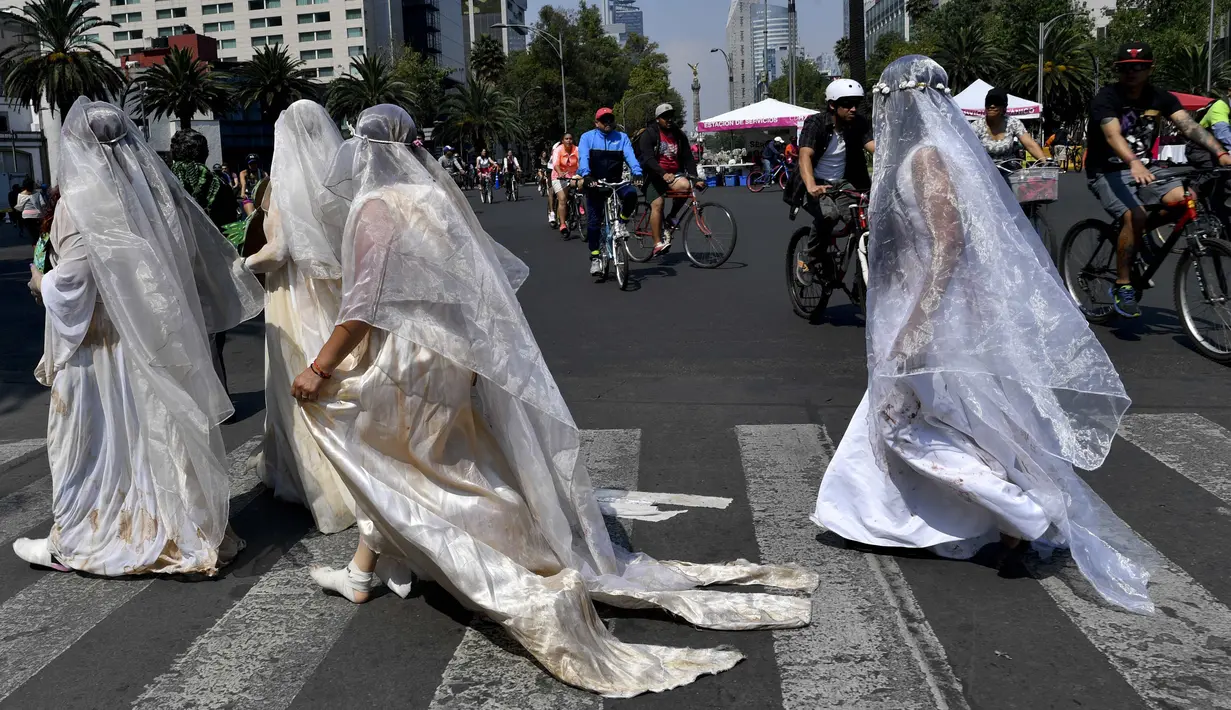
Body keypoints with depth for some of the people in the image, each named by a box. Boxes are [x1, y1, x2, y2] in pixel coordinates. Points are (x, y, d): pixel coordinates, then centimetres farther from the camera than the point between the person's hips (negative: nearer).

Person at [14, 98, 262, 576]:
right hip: (163, 340, 6)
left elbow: (70, 285, -16)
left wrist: (42, 284, 3)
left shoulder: (81, 201, -14)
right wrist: (246, 283, 21)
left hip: (103, 344, -5)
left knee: (96, 440, 6)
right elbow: (207, 255, 7)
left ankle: (78, 541, 18)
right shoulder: (158, 189, 2)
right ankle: (186, 528, 21)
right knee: (165, 429, 13)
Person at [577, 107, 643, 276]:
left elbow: (630, 156, -9)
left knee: (631, 193, -31)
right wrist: (586, 175, -34)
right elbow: (583, 158, -15)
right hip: (594, 184, -1)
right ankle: (595, 258, 8)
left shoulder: (622, 137, 5)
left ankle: (621, 222, -5)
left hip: (616, 182, 1)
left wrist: (637, 173, -28)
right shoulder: (587, 137, 0)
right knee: (593, 222, -2)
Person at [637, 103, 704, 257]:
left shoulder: (679, 136, 9)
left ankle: (672, 217, -4)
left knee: (685, 185, -28)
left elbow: (688, 158, 5)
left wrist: (695, 178, -11)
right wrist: (663, 174, -35)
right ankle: (658, 244, -17)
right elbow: (647, 158, -20)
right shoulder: (649, 134, -7)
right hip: (654, 175, -3)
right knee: (657, 204, -19)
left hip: (674, 174, 3)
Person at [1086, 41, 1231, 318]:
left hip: (1142, 167, 5)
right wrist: (1134, 163, -51)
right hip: (1107, 172, -5)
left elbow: (1189, 125, -13)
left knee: (1182, 198, -22)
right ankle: (1122, 285, -14)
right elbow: (1113, 135, -32)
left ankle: (1138, 234, 6)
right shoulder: (1106, 98, -15)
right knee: (1135, 216, -30)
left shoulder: (1160, 98, 1)